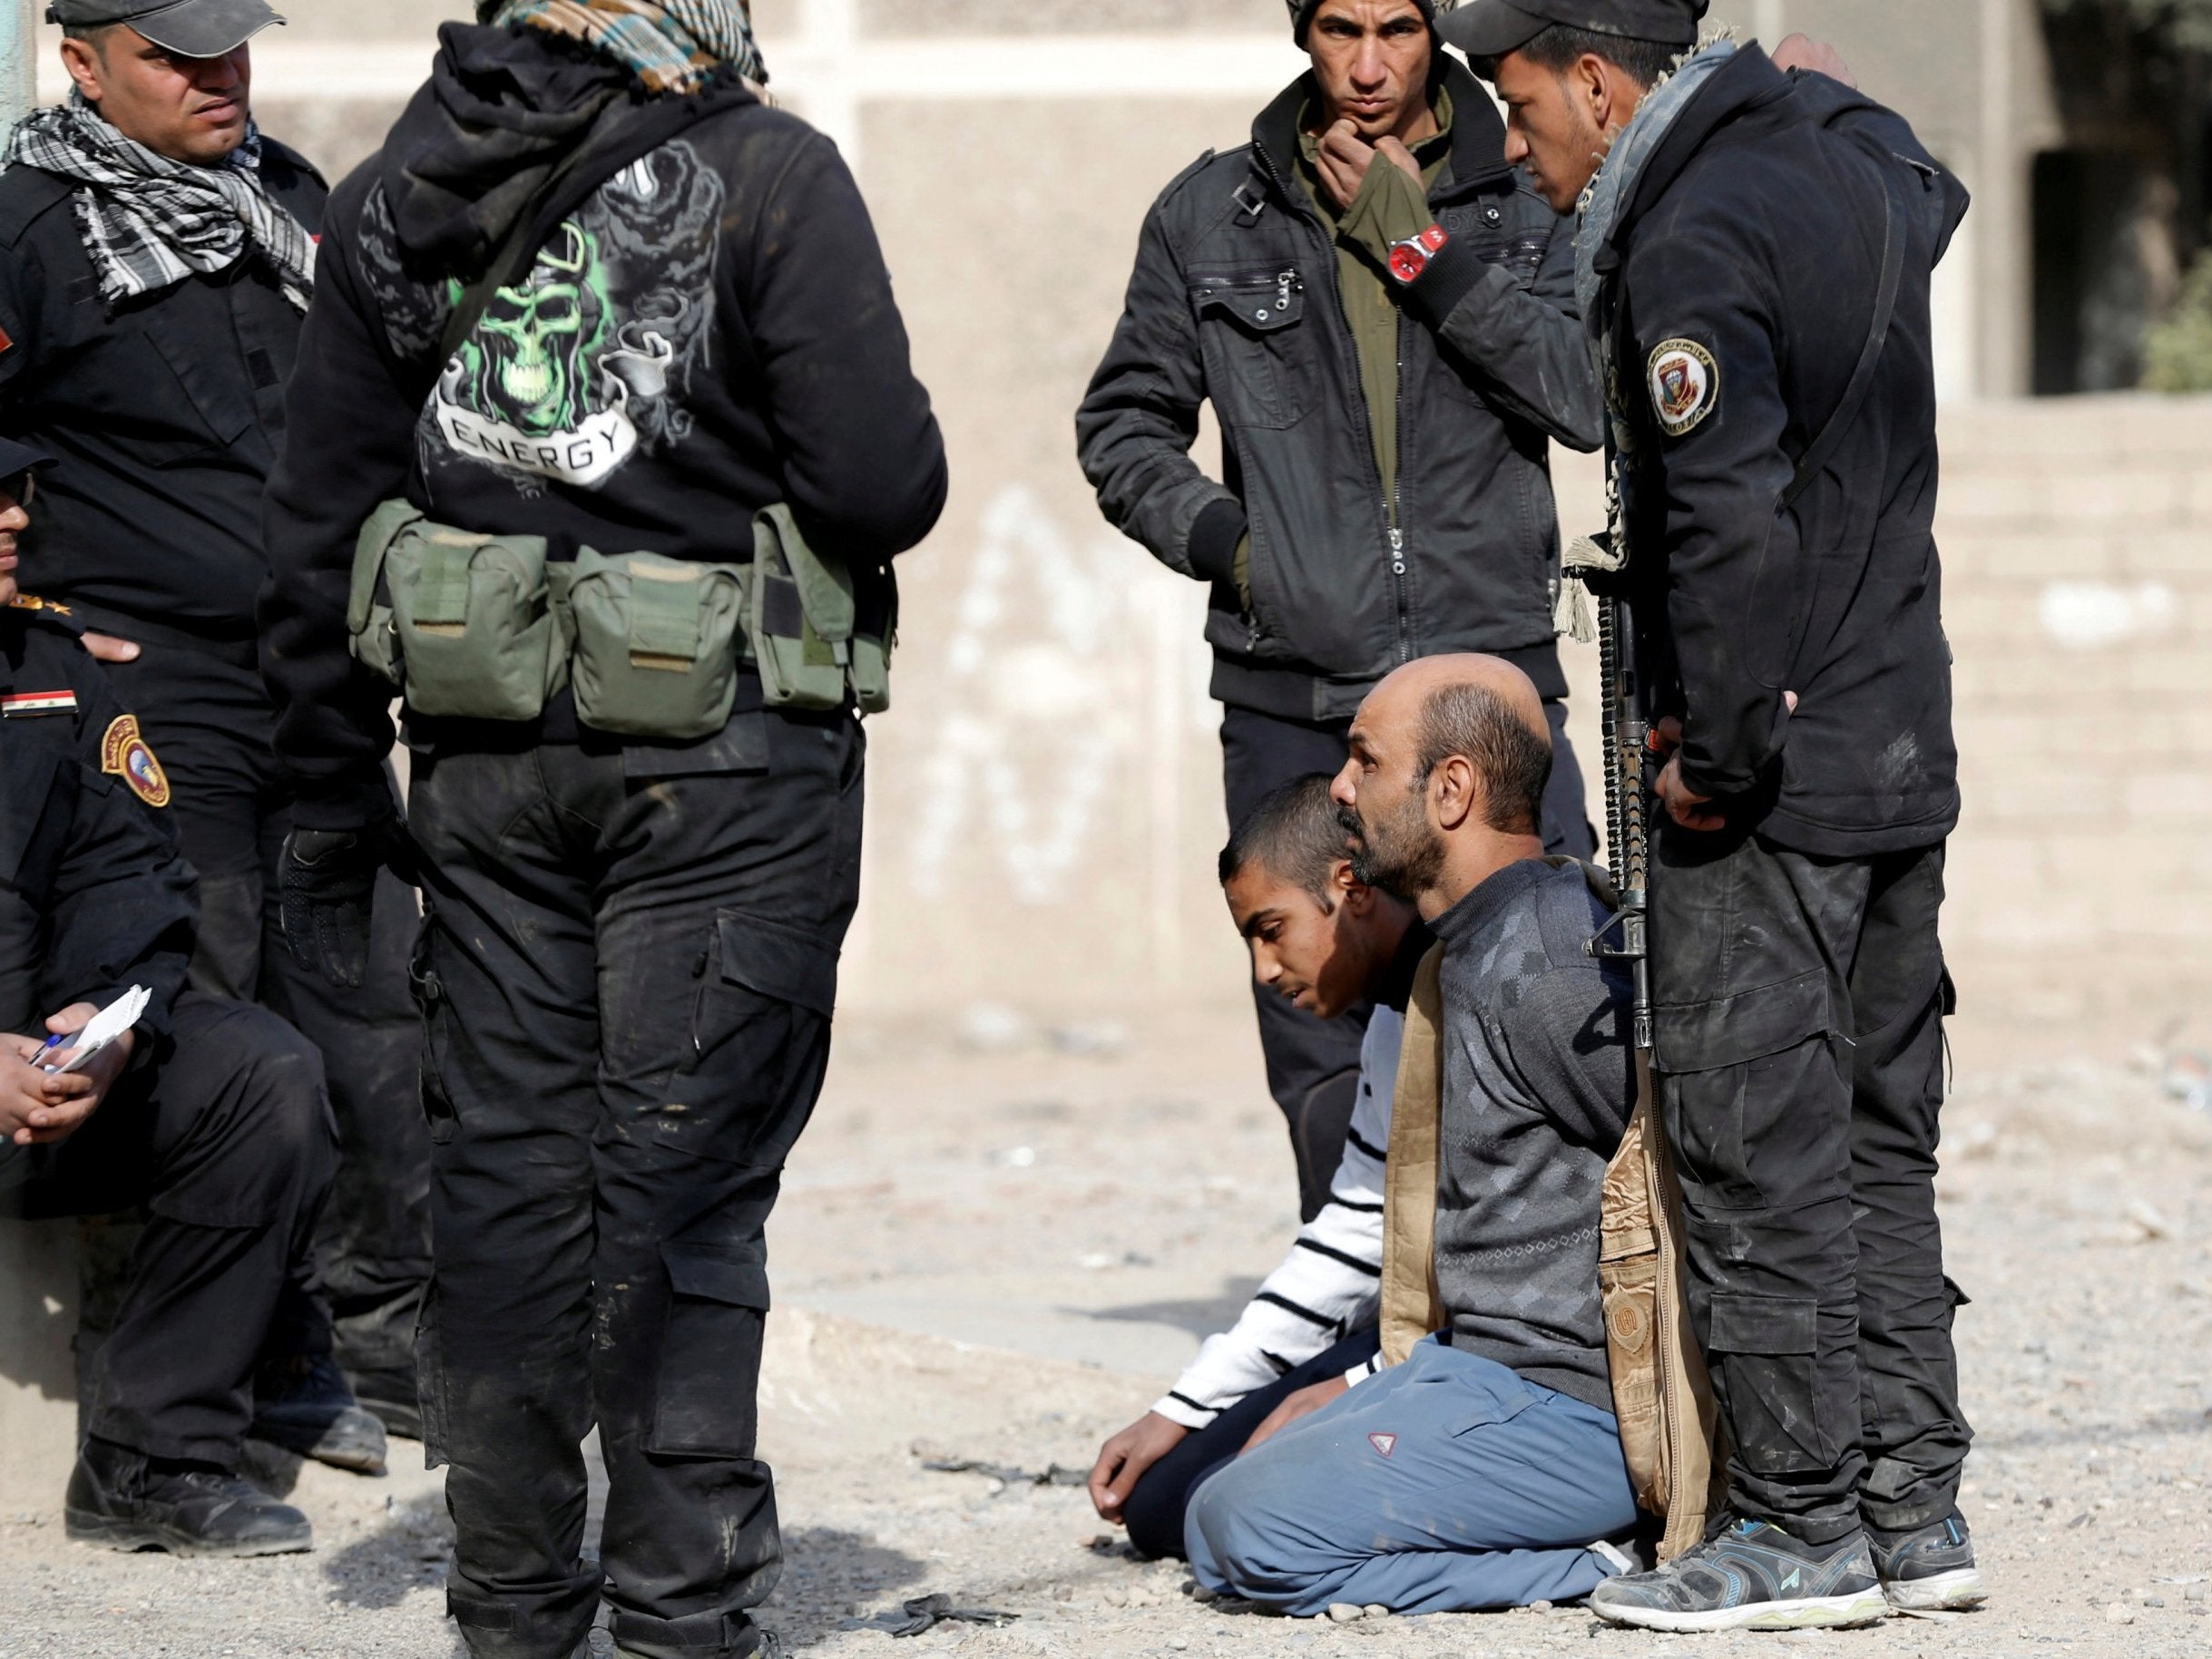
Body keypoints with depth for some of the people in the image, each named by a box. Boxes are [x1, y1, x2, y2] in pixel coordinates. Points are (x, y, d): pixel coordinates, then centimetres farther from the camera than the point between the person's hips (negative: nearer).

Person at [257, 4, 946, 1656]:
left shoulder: (393, 198, 7)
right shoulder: (768, 177, -10)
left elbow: (318, 527, 10)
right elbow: (883, 487, -15)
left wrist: (334, 789, 16)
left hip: (487, 757, 4)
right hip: (722, 752, -4)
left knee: (509, 1163, 11)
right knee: (684, 1177, 1)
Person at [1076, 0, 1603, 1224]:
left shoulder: (1527, 204, 7)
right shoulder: (1211, 216, 8)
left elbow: (1586, 397, -8)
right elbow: (1123, 427, 15)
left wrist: (1419, 246, -9)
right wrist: (1222, 538, -2)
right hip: (1295, 703, 1)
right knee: (1329, 1071, 2)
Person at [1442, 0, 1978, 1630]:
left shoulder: (1698, 245, -18)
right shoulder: (1853, 154, 9)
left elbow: (1730, 527, -25)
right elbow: (1931, 199, 36)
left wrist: (1718, 750, -15)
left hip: (1769, 783, -9)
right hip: (1905, 755, 9)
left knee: (1759, 1156, -3)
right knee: (1877, 1145, 13)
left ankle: (1803, 1527, 1)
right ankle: (1913, 1507, 16)